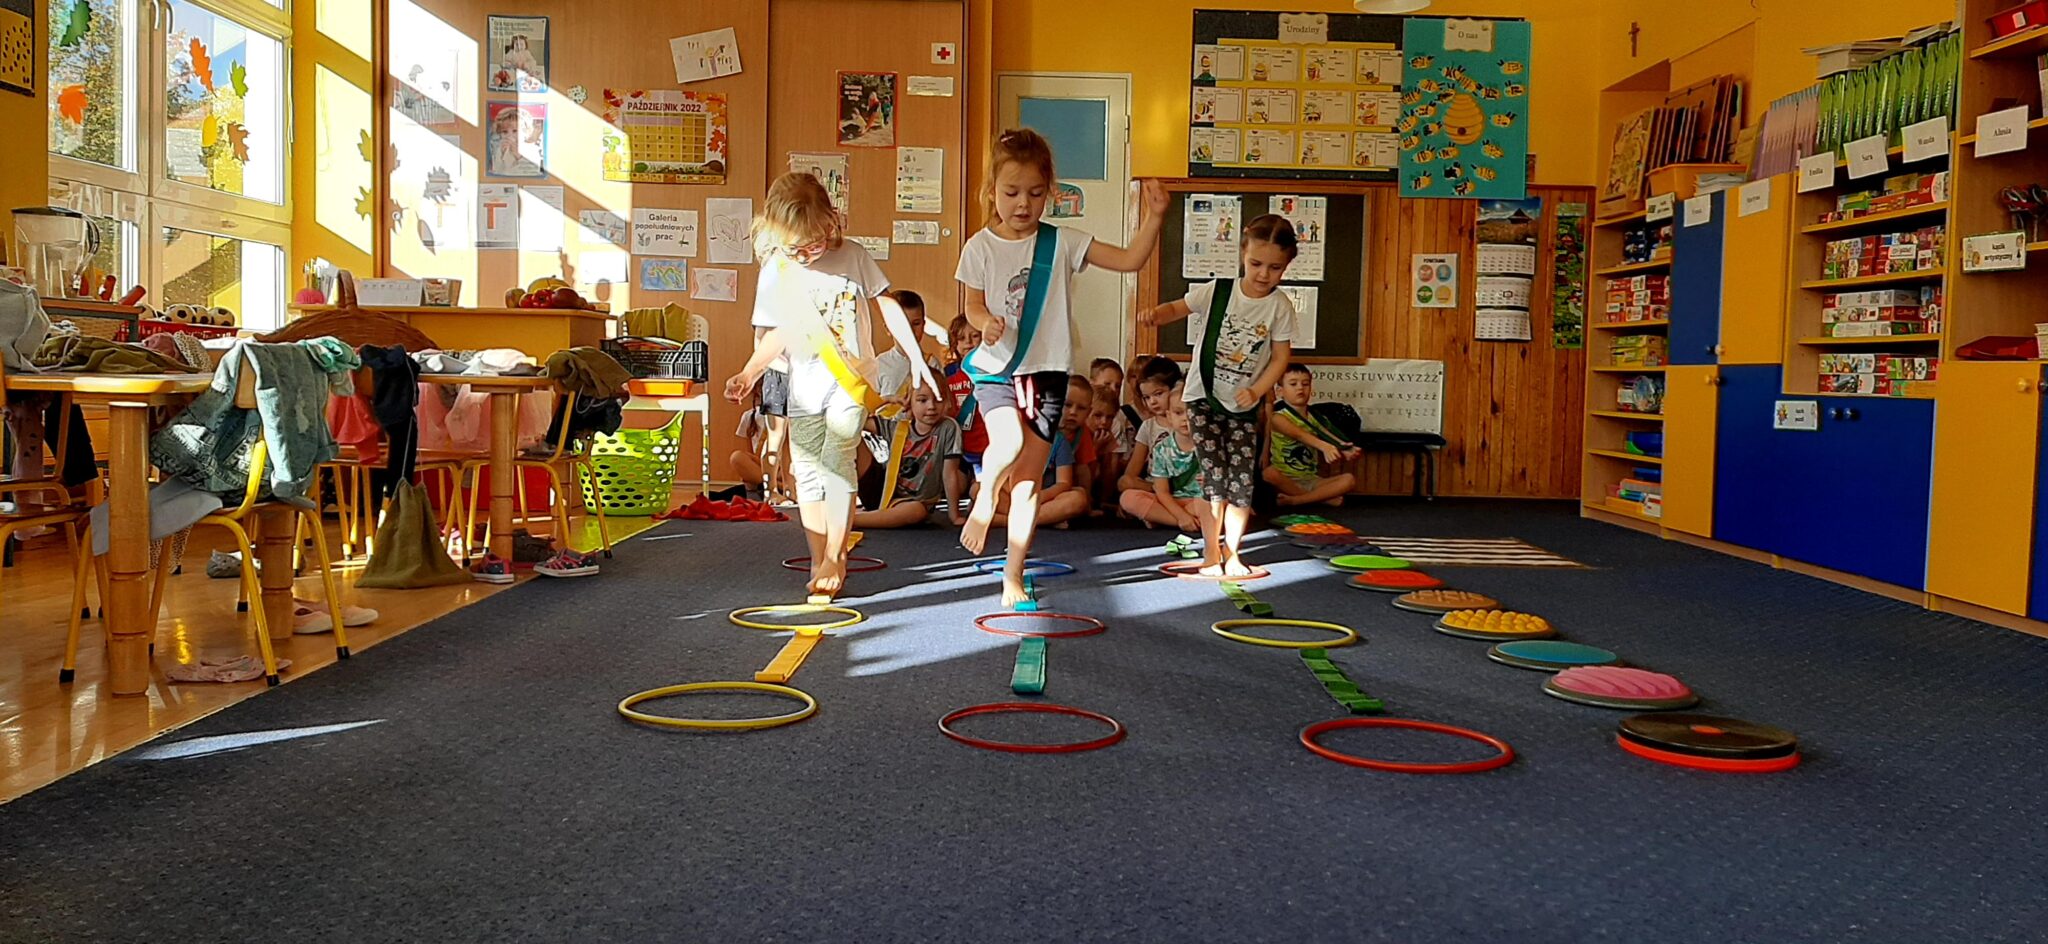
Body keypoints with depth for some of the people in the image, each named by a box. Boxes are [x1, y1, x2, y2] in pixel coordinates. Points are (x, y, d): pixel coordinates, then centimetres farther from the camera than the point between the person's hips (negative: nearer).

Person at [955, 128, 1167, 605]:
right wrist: (986, 322, -16)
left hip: (1046, 370, 1)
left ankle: (1013, 576, 14)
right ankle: (984, 501, 5)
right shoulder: (981, 246, -1)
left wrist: (1154, 217, -15)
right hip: (996, 368, -1)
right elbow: (973, 303, 6)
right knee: (1009, 443, -29)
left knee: (1029, 480, 3)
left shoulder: (1062, 242, -1)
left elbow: (1130, 260, -2)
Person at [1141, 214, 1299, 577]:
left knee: (1242, 481, 1)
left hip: (1244, 405, 1)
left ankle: (1231, 551, 18)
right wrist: (1156, 314, -23)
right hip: (1203, 397, -1)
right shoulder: (1216, 291, -9)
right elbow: (1178, 307, -1)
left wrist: (1256, 391, -16)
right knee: (1214, 477, -6)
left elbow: (1280, 357, -4)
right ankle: (1211, 552, 7)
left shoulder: (1280, 306, -7)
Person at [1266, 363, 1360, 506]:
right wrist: (1323, 446, -46)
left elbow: (1331, 438, -6)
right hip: (1286, 479, -5)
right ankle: (1323, 497, -24)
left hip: (1311, 480, 5)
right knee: (1269, 472, -37)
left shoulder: (1315, 419, 11)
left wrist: (1345, 452, -31)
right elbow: (1299, 435, -27)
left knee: (1348, 479, -17)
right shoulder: (1279, 418, -7)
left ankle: (1293, 500, -24)